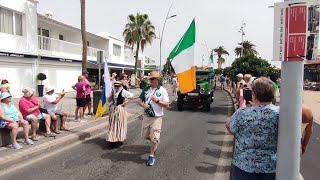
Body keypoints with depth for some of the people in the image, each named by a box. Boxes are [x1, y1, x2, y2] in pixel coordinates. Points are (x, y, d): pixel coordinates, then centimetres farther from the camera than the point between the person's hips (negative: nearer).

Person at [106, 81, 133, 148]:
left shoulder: (123, 92, -11)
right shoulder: (113, 92, 8)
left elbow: (131, 95, -19)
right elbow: (109, 100, 10)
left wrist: (125, 102, -16)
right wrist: (111, 95, -5)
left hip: (120, 109, -6)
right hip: (113, 109, 6)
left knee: (120, 124, 4)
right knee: (113, 124, 10)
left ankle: (119, 139, 17)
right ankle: (113, 139, 22)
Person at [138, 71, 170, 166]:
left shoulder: (162, 90, -8)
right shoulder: (146, 89, 5)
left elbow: (167, 105, -10)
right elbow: (140, 100, 12)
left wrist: (157, 100, -22)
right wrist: (143, 105, -10)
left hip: (156, 117, -5)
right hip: (146, 116, 5)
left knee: (153, 138, -1)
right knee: (145, 135, 15)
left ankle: (151, 156, 18)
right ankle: (156, 141, 45)